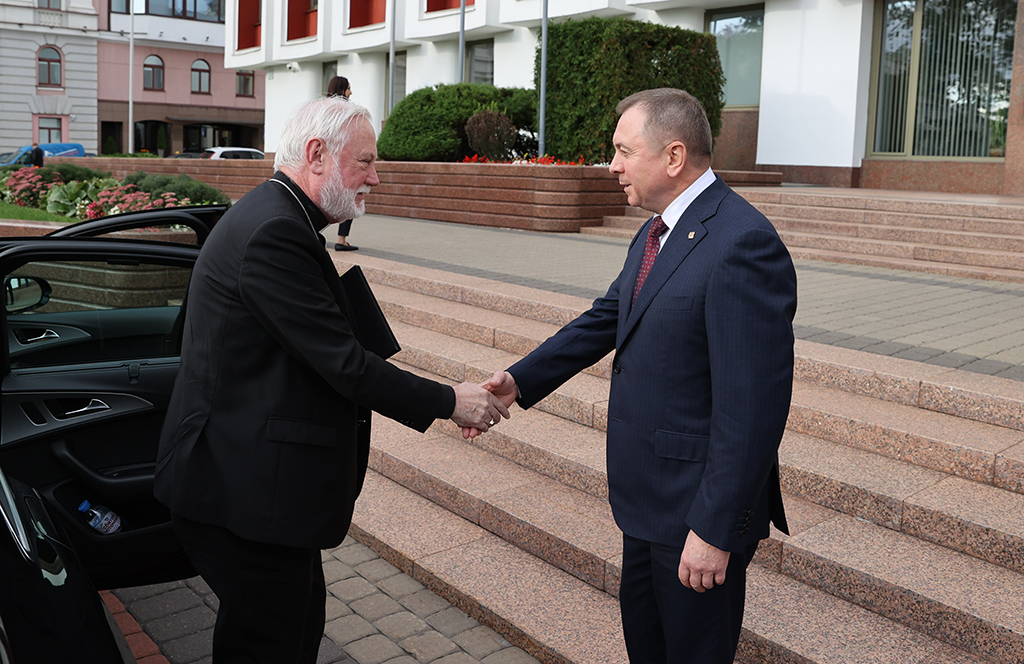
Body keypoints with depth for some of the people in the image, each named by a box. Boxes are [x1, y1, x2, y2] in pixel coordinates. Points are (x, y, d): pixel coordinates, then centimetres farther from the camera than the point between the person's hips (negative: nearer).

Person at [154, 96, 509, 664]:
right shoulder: (273, 233, -22)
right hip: (247, 493, -10)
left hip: (260, 483, 10)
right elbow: (344, 363, -24)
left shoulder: (277, 219, 11)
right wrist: (449, 402, -14)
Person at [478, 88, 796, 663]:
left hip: (699, 507, -9)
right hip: (650, 494, 9)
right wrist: (520, 380, 4)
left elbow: (753, 405, -27)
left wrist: (716, 529, -24)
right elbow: (607, 318, 14)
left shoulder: (743, 243, -25)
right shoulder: (657, 233, 6)